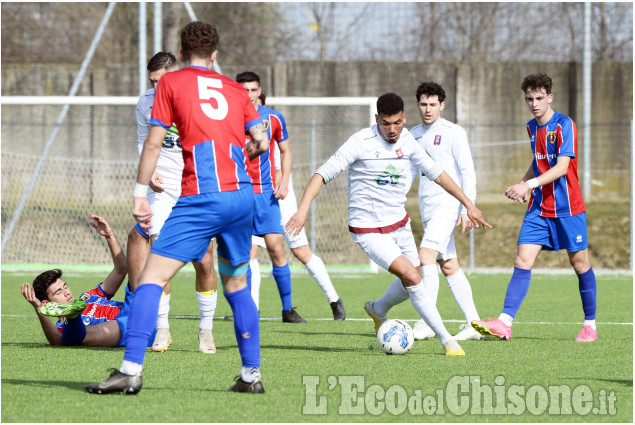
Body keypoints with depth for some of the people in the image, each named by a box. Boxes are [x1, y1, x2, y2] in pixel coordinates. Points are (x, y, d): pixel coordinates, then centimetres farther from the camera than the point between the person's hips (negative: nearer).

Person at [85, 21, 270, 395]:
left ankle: (131, 370, -18)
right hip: (243, 195, 5)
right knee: (236, 284, 19)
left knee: (152, 279, -7)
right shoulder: (236, 89, 19)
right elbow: (262, 142, 15)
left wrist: (140, 194, 6)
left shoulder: (171, 82, 8)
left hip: (202, 197, -5)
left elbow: (154, 142, 3)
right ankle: (252, 375, 18)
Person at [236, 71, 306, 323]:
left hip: (266, 191, 1)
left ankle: (288, 309, 3)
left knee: (276, 248, -5)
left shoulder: (274, 118, 4)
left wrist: (284, 181, 2)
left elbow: (285, 151, 15)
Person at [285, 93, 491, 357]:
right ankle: (447, 341, -12)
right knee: (411, 277, -19)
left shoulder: (407, 142, 1)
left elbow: (436, 174, 13)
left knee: (412, 282, 12)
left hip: (399, 224, 7)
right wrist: (303, 208, -30)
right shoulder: (362, 142, -17)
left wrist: (468, 204, 13)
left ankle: (378, 310, 43)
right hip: (368, 230, -7)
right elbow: (323, 174, -17)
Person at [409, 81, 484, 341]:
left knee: (426, 256, -20)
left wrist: (467, 209, -14)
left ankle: (426, 324, -24)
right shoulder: (414, 134, 14)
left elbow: (467, 172, -8)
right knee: (449, 266, 7)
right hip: (428, 209, 7)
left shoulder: (453, 133, -5)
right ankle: (473, 324, 12)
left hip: (447, 206, -7)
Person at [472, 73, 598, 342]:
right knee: (522, 261, -8)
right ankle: (504, 323, -18)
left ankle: (590, 324, 19)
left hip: (567, 208, -6)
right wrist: (522, 184, 8)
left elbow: (561, 167, -21)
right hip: (539, 208, 6)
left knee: (579, 262, 4)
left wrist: (529, 185, -30)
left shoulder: (564, 125, -13)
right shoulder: (531, 128, 10)